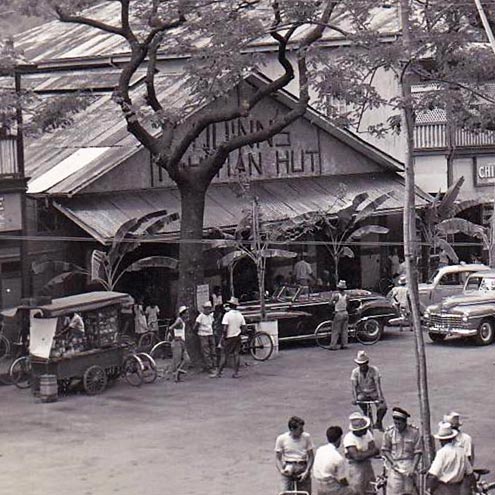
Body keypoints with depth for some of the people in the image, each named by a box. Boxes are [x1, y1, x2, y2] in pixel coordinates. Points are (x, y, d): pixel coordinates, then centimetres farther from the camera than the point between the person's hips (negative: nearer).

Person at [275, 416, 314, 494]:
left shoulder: (306, 437, -1)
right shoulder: (281, 439, -4)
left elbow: (311, 456, 4)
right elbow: (278, 458, 2)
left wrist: (307, 471, -8)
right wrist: (281, 470, -16)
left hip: (302, 468, 1)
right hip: (288, 469, -1)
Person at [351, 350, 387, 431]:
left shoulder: (374, 370, -12)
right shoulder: (355, 372, -7)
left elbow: (377, 384, -20)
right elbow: (354, 386, -13)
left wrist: (380, 397, -31)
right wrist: (355, 398, -29)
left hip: (374, 393, -1)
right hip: (363, 393, 1)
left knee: (383, 407, -25)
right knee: (359, 399, -36)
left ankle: (378, 422, 7)